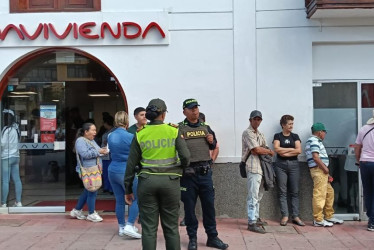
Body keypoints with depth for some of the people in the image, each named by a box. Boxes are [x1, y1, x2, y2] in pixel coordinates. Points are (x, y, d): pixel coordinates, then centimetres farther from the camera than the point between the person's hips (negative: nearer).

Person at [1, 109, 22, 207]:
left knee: (5, 181, -4)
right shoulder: (16, 128, 10)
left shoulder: (6, 129, -14)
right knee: (17, 179, 8)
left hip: (6, 157, -7)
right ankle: (18, 202, 12)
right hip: (16, 156, 8)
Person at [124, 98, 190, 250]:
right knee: (171, 227, 10)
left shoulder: (140, 135, 2)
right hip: (170, 181, 0)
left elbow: (131, 164, 3)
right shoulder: (174, 131, -1)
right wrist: (180, 168, 14)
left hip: (147, 181, 1)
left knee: (149, 228, 7)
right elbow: (185, 157, -9)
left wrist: (128, 189, 11)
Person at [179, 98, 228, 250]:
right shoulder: (179, 128, -1)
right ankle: (192, 238, 20)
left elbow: (214, 146, 23)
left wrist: (212, 141, 1)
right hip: (188, 173, -3)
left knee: (209, 205, 9)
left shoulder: (205, 127, 12)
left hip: (205, 172, 4)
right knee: (189, 206, 6)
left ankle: (212, 237, 22)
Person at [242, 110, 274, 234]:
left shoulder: (260, 134, 21)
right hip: (253, 167, -9)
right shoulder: (247, 133, -6)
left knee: (258, 195, 14)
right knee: (253, 196, -10)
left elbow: (265, 149, 17)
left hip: (261, 167, 9)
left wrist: (260, 150, -4)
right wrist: (269, 151, 2)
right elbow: (257, 150, -13)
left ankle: (256, 218, 24)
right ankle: (252, 223, -9)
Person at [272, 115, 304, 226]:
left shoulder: (295, 136, 11)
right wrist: (291, 149, -4)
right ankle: (285, 216, 2)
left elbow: (299, 150, -2)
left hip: (294, 165, 2)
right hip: (281, 165, -2)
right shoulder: (277, 136, 6)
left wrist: (284, 152, -8)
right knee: (282, 191, -2)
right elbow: (277, 149, -9)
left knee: (295, 192, 0)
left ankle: (295, 216, 4)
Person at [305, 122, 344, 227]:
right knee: (319, 195, -9)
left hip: (322, 171, 11)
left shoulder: (316, 141, 23)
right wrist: (325, 168, -13)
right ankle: (318, 220, -5)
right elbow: (315, 157, -21)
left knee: (329, 192, 17)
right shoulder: (314, 140, -10)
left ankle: (329, 216, 25)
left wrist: (327, 174, 19)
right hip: (318, 170, -11)